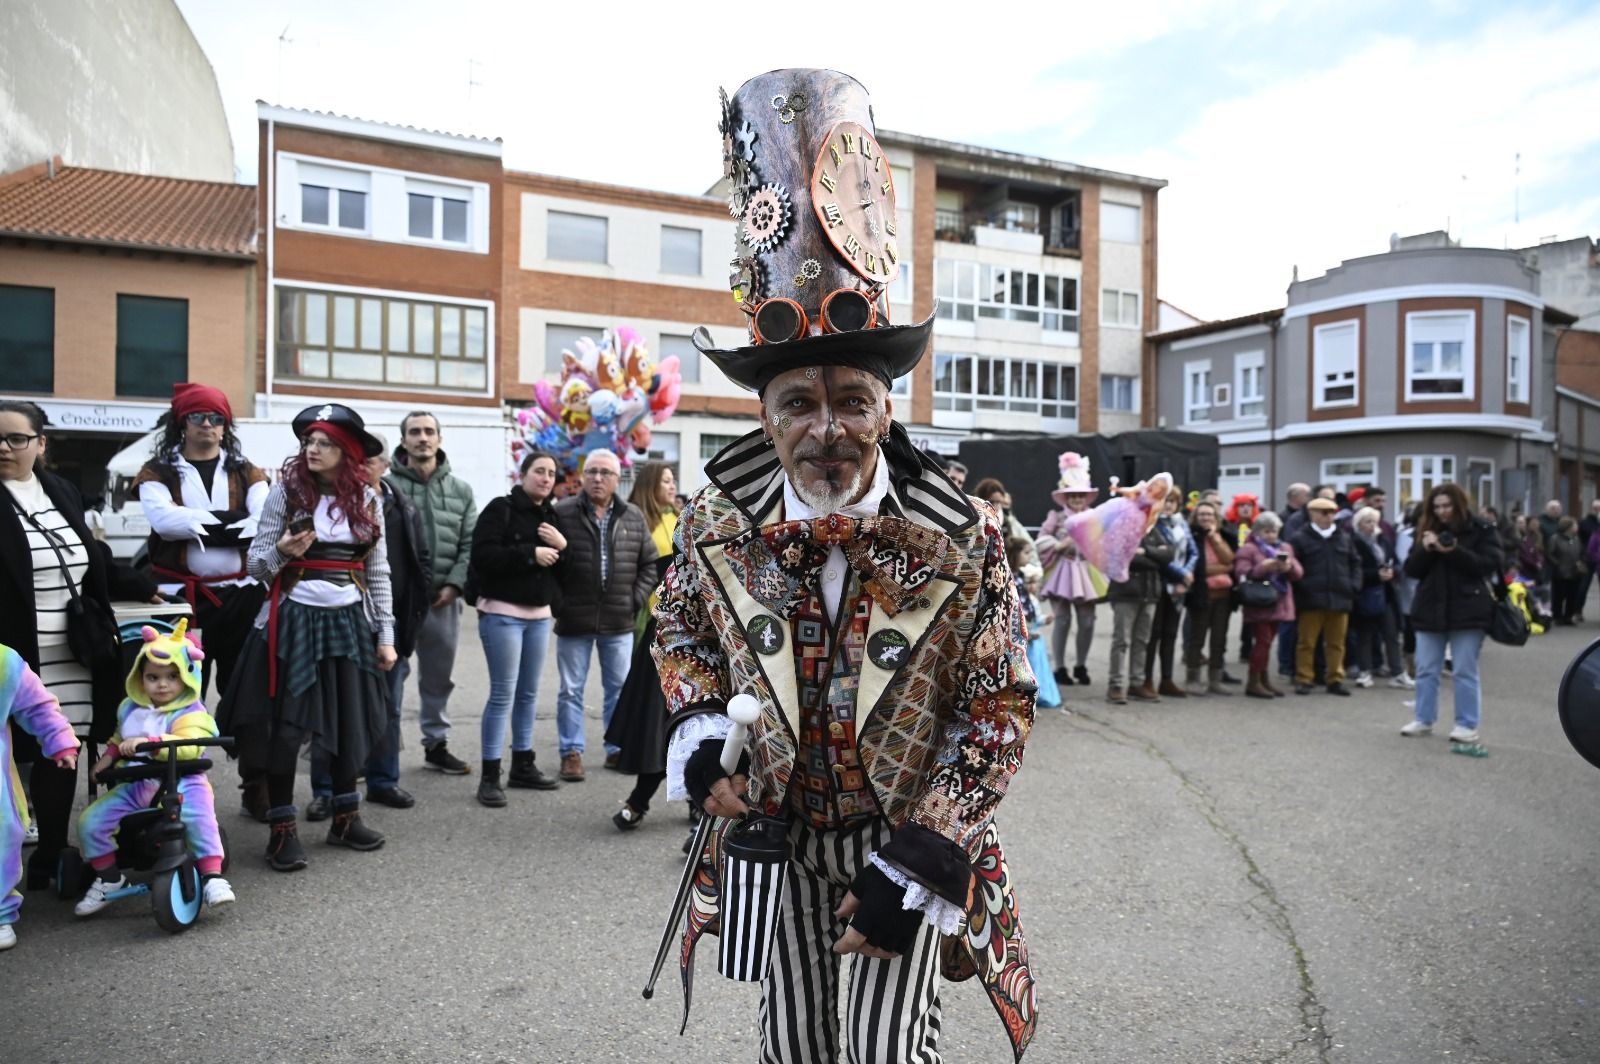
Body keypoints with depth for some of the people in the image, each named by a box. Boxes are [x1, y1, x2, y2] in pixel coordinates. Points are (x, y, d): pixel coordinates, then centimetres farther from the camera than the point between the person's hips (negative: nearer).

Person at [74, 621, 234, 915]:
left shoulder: (191, 714, -12)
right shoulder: (130, 708, 10)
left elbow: (188, 747, -29)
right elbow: (120, 738, 31)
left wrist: (150, 742, -36)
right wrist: (110, 755, 14)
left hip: (181, 784, -6)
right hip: (136, 786, 7)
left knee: (199, 818, -32)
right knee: (90, 821, -3)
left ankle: (211, 877, -21)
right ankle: (109, 878, 18)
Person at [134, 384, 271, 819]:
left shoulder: (246, 472, 10)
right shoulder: (158, 472, 6)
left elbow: (264, 520, -8)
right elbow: (164, 519, -14)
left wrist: (195, 525, -16)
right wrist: (230, 521, -14)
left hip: (241, 597, 1)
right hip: (182, 598, -1)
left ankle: (257, 788, 16)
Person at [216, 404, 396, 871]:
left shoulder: (367, 499, 4)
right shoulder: (287, 490, -3)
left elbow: (378, 572, 8)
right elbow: (255, 562, -1)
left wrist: (385, 633, 5)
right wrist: (282, 550, -24)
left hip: (350, 620, 3)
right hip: (293, 618, -3)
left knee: (350, 719, 9)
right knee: (285, 723, 0)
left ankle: (345, 817, 24)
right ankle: (283, 828, 12)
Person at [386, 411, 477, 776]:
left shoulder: (461, 490, 9)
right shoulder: (386, 484, -3)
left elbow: (470, 544, 7)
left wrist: (454, 584, -4)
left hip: (443, 599, 4)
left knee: (439, 677, 15)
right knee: (391, 673, 1)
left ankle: (436, 743, 28)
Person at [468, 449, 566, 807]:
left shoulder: (551, 516, 14)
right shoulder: (500, 509, -6)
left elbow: (565, 571, 14)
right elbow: (483, 555, -18)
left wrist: (562, 546, -6)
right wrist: (530, 553, -19)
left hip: (539, 615, 7)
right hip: (502, 613, -7)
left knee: (529, 694, 12)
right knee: (503, 694, -6)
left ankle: (523, 766, 23)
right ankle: (489, 776, 1)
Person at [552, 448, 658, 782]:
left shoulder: (633, 516, 5)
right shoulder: (562, 513, -6)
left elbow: (650, 563, 11)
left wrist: (636, 599, 2)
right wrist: (557, 602, -7)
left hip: (619, 621, 3)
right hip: (574, 620, -3)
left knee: (620, 688, 11)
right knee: (571, 690, 6)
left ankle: (618, 749, 25)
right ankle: (571, 752, 18)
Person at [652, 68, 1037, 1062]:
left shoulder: (966, 538, -21)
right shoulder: (717, 524, -15)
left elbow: (1001, 707, -13)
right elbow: (681, 633, 6)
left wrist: (916, 862, -16)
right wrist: (701, 733, -13)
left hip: (911, 831, -2)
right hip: (774, 828, 3)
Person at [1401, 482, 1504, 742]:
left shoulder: (1481, 530, -2)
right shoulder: (1427, 530, 9)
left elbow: (1490, 565, -12)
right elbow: (1411, 569, 5)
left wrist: (1455, 552, -22)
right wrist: (1425, 550, -14)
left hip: (1467, 612, -4)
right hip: (1430, 610, 4)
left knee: (1464, 672, 1)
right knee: (1426, 670, 9)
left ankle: (1467, 725, 10)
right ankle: (1423, 719, 19)